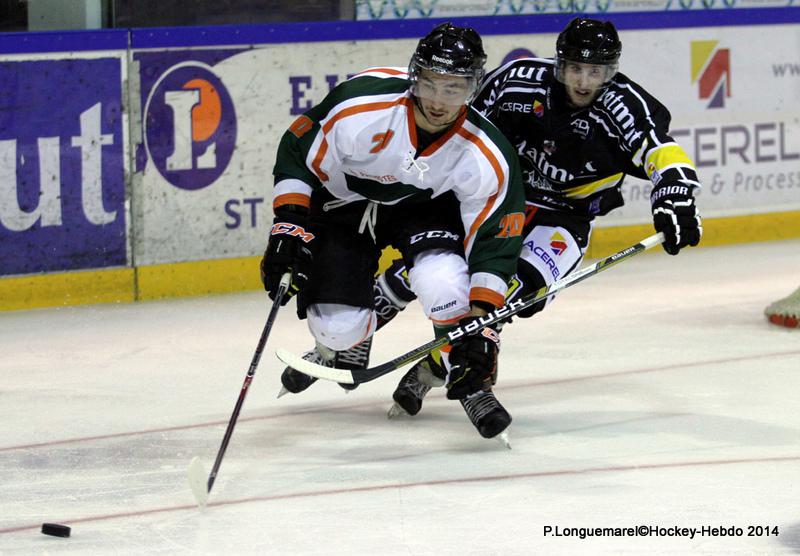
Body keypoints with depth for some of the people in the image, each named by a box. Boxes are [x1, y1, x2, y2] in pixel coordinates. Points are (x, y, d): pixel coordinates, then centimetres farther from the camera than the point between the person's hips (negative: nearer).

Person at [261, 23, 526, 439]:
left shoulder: (487, 158, -27)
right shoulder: (360, 106, -32)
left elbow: (494, 241, -19)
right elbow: (298, 155, -16)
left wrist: (481, 320, -25)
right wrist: (289, 224, -22)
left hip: (425, 206, 0)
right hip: (343, 202, 0)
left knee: (443, 278, -30)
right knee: (338, 325, -11)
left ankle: (469, 382, -5)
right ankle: (346, 339, 30)